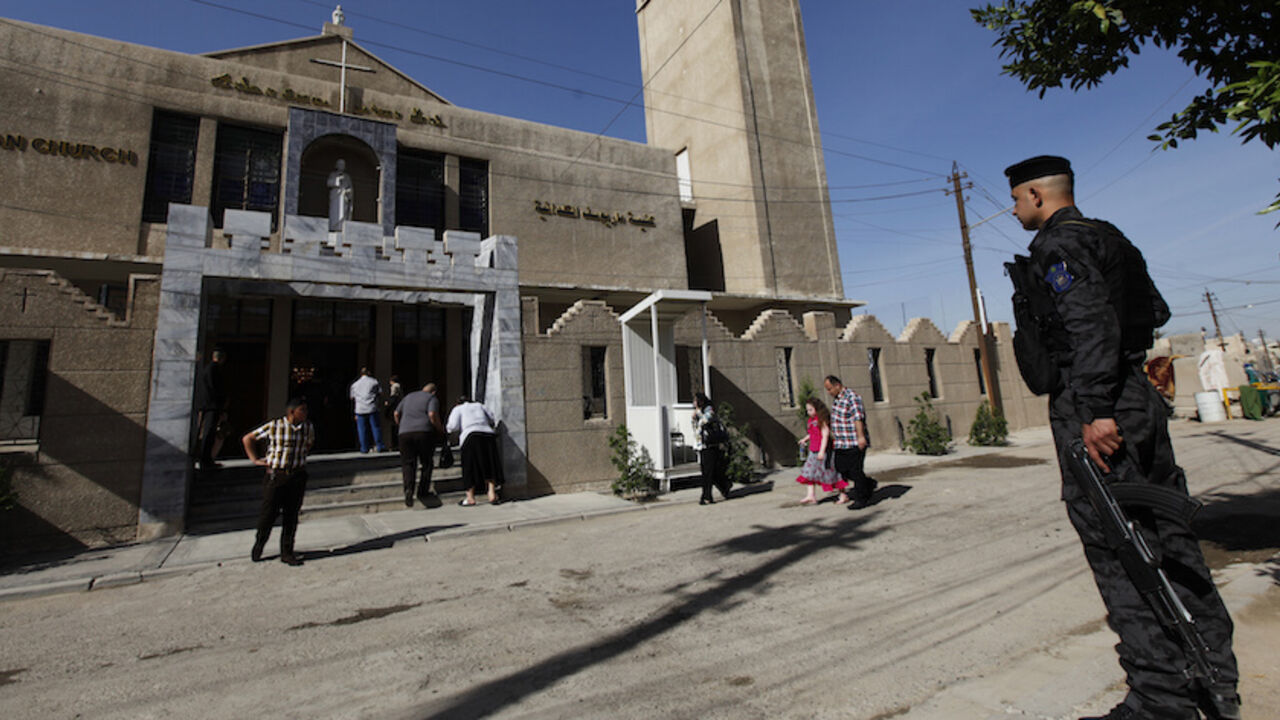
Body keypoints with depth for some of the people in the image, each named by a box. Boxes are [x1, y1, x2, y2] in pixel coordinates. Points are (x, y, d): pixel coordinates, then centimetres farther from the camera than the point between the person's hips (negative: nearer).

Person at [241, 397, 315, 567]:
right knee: (269, 513, 2)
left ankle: (287, 553, 17)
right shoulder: (274, 426, -9)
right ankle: (258, 546, 30)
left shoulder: (308, 428, 4)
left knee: (292, 516, 6)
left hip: (298, 477, 3)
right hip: (276, 475, -3)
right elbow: (247, 438, 4)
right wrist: (254, 459, 2)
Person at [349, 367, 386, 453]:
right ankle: (380, 447, 1)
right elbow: (380, 393, 4)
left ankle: (364, 448, 9)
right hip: (372, 408, -2)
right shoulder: (374, 381, 2)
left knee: (362, 430, 6)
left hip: (360, 409, 3)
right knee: (376, 427, 1)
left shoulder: (354, 384, 12)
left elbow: (352, 398, 16)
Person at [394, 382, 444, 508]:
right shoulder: (432, 399, 5)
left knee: (408, 463, 4)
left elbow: (397, 413, 20)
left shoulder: (408, 397, 22)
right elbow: (432, 415, -12)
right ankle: (423, 492, 11)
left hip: (405, 433, 3)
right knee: (426, 463, 11)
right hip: (425, 432, -3)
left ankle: (408, 489, -17)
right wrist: (440, 429, 0)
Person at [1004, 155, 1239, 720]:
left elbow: (1092, 323, -22)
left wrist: (1095, 411, -23)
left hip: (1095, 413, -10)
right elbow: (1156, 311, 23)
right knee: (1167, 539, 14)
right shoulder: (1109, 238, 20)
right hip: (1141, 400, 10)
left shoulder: (1057, 244, -9)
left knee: (1119, 554, -4)